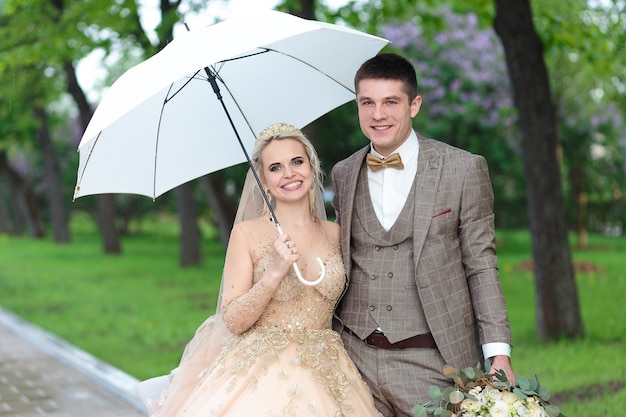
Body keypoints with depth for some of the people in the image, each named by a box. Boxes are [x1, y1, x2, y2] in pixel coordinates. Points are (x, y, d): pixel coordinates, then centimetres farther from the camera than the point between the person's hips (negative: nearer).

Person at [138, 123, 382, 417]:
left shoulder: (335, 234, 8)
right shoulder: (247, 234, -3)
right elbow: (233, 322, -9)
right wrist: (274, 273, -20)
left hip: (324, 376, 3)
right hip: (260, 376, -3)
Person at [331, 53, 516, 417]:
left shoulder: (464, 169, -2)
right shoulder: (343, 175, 10)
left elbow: (481, 267, -1)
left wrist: (498, 353, -8)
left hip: (431, 365, -3)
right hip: (353, 359, 3)